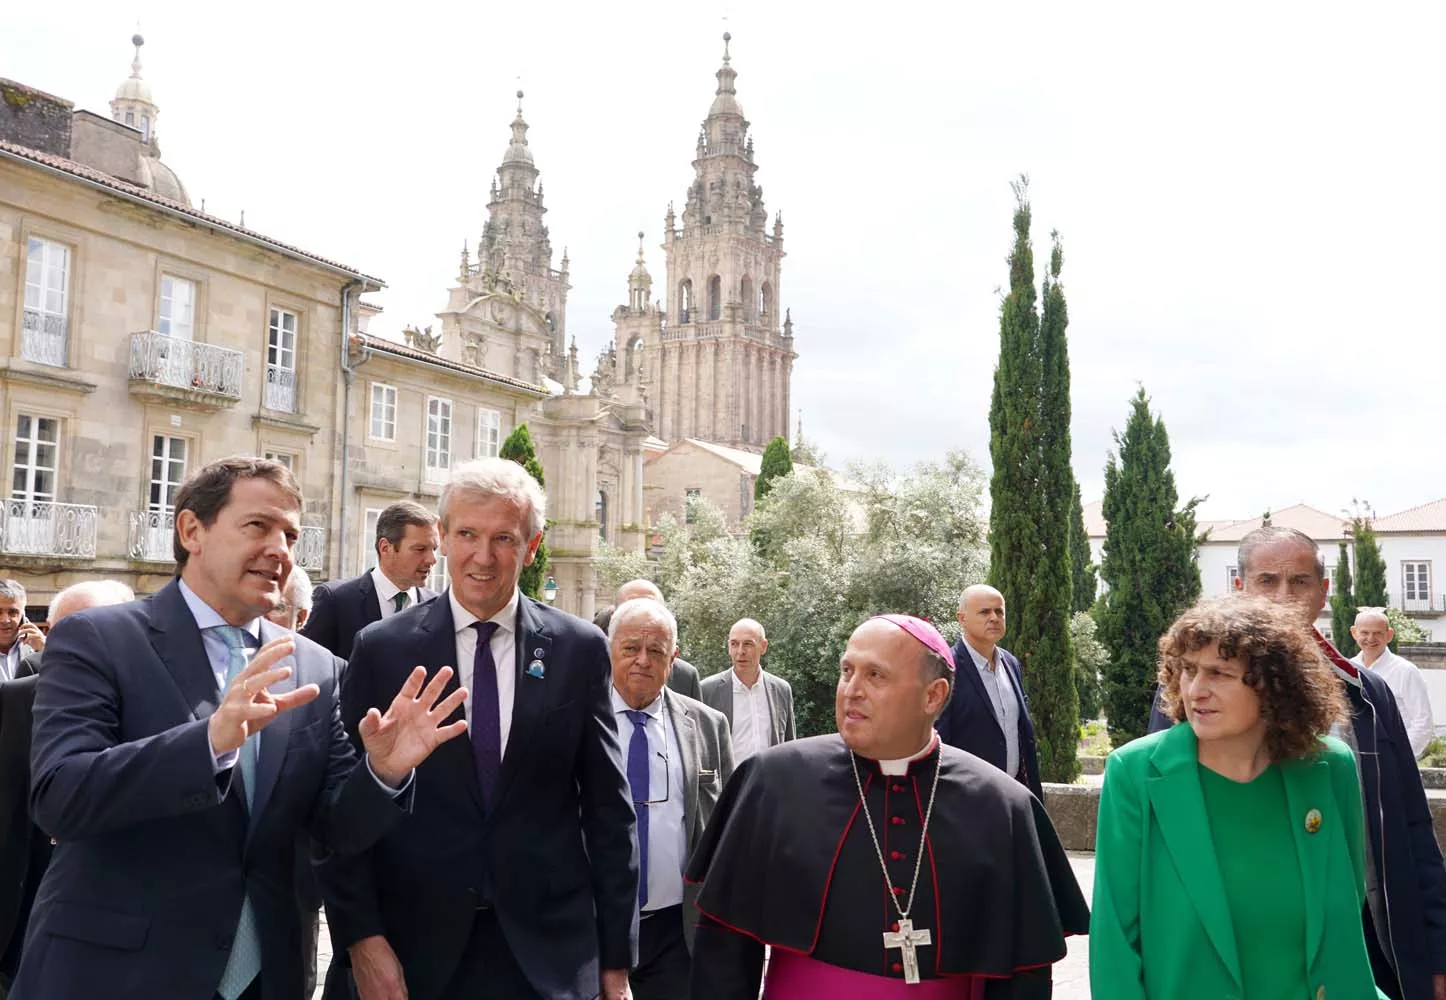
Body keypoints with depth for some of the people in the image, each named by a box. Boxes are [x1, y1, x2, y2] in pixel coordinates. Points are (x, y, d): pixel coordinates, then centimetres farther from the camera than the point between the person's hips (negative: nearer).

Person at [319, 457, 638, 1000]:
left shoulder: (580, 649, -2)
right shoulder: (380, 649, -2)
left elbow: (608, 807, 1)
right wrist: (361, 938, -9)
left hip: (548, 951, 1)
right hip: (411, 950, 0)